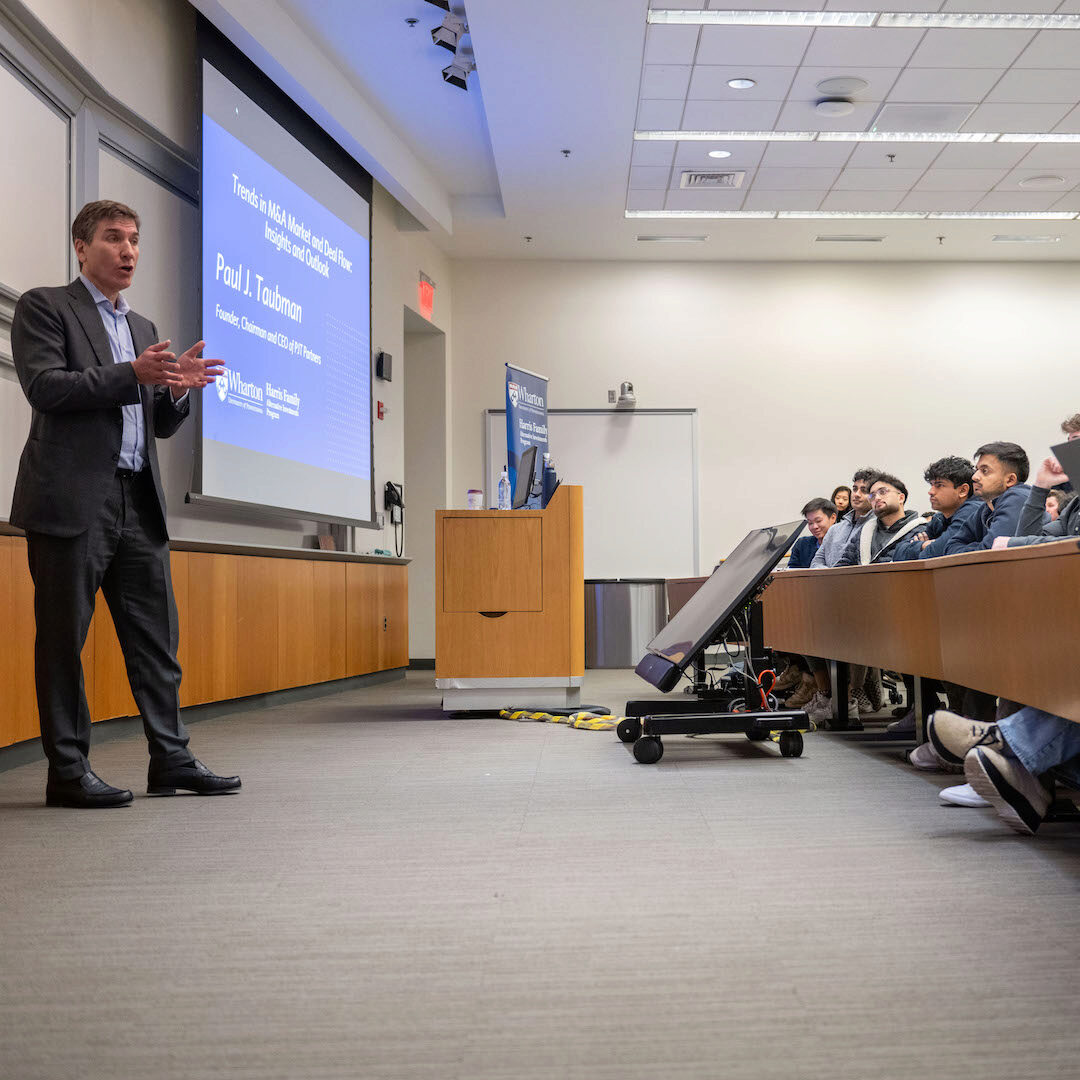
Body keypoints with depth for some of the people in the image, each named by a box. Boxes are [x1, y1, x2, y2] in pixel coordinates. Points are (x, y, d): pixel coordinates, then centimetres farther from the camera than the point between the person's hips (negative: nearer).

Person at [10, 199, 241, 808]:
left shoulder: (143, 328, 23)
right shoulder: (44, 307, 4)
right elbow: (44, 387, -11)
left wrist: (180, 388, -1)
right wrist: (131, 375, -19)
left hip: (139, 504, 7)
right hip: (72, 500, -6)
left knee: (157, 637, 5)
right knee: (64, 638, -1)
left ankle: (172, 759, 11)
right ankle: (68, 770, 6)